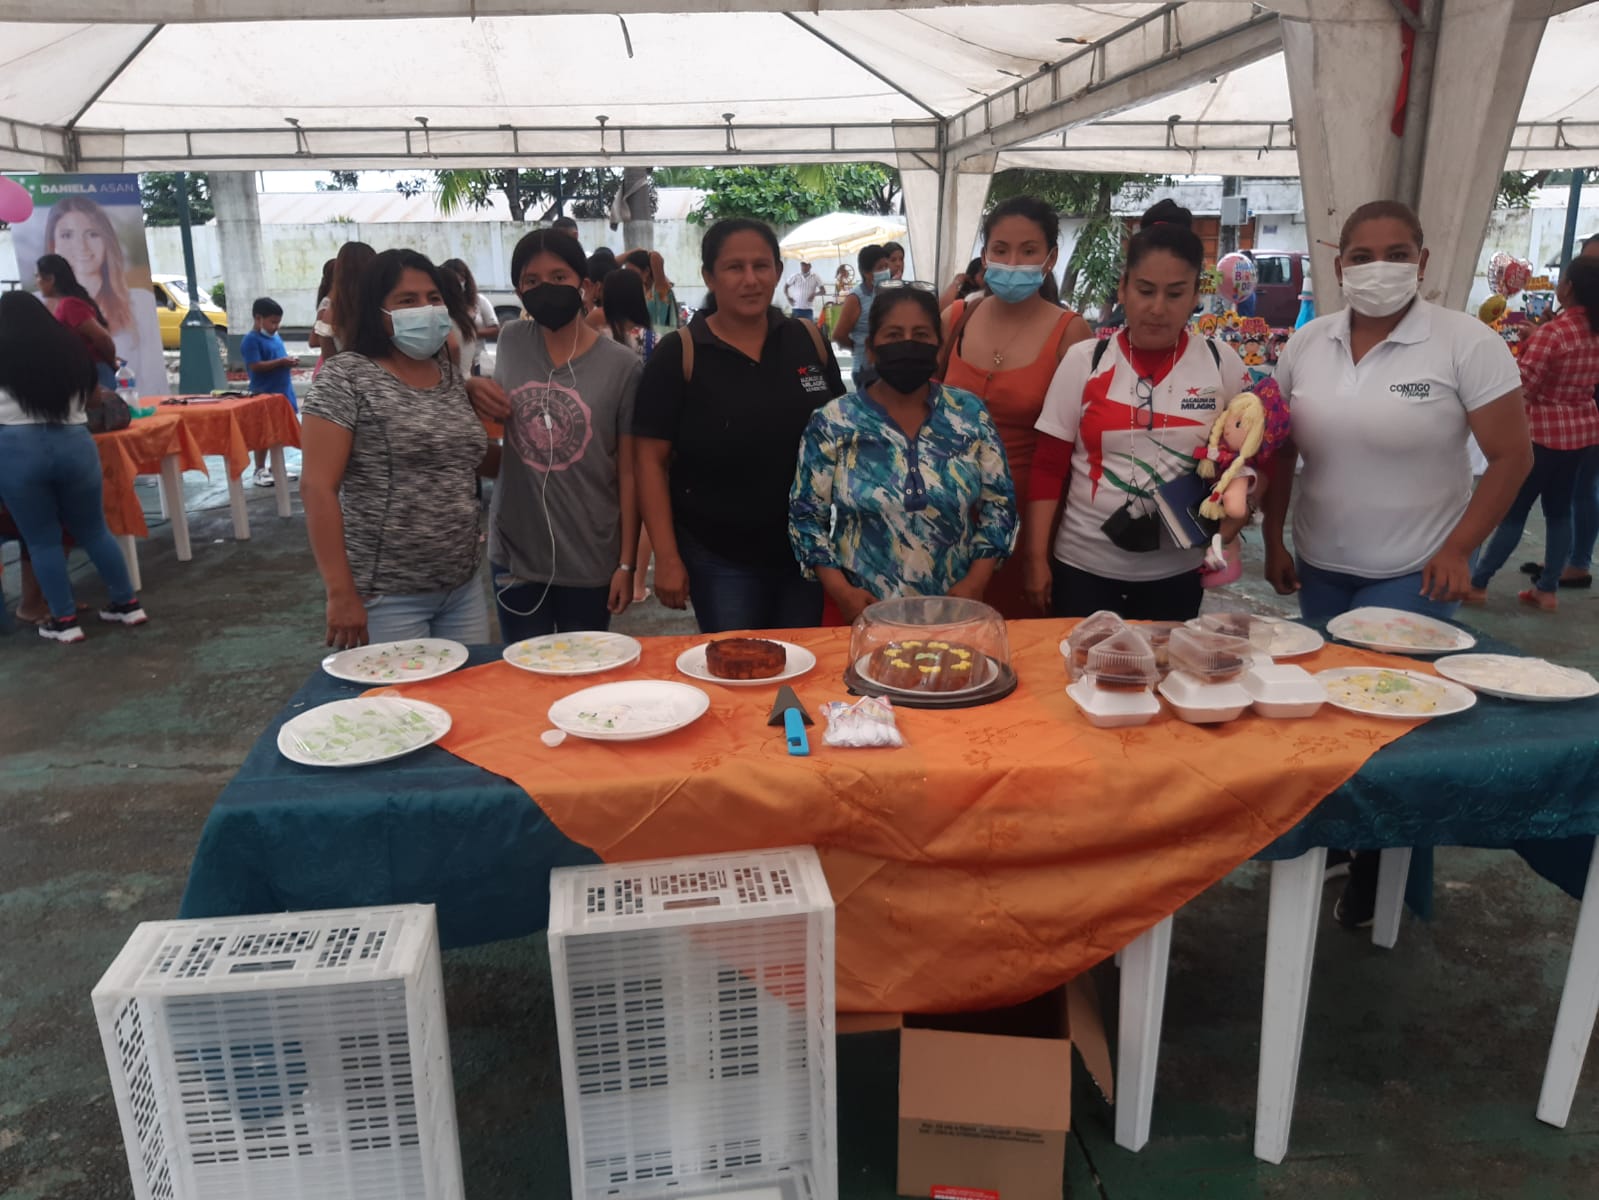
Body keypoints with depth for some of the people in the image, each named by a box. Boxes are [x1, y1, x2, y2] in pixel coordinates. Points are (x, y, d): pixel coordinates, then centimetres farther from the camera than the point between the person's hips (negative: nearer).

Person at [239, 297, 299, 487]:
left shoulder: (276, 337, 13)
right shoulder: (251, 340, -13)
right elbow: (256, 366, -22)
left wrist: (289, 362, 0)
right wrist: (281, 362, -24)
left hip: (282, 392, 8)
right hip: (263, 395, -8)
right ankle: (260, 470, 7)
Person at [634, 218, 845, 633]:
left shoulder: (809, 341, 3)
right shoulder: (679, 353, -7)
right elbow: (652, 459, -7)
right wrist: (667, 558, -12)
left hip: (808, 551, 3)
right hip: (719, 562, -3)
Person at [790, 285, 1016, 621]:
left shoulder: (971, 414, 0)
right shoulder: (833, 423, -5)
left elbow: (999, 502, 3)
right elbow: (806, 514, -3)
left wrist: (976, 581, -8)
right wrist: (840, 590, -13)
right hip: (863, 612, -1)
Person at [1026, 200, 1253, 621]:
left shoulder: (1223, 365, 0)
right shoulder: (1083, 361, -3)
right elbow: (1049, 469, -1)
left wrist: (1224, 533, -9)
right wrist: (1037, 558, -4)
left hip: (1176, 574, 1)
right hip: (1083, 567, -1)